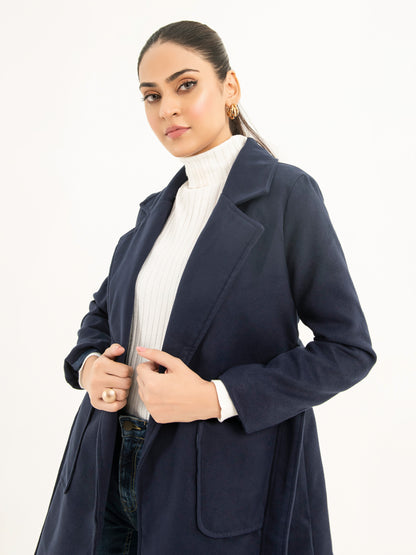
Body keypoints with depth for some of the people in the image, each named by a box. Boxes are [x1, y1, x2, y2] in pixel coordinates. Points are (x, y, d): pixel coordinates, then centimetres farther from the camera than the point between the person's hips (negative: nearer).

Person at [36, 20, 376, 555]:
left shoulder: (285, 192, -10)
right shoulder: (157, 206, 9)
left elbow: (348, 348, -12)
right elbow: (103, 310, 20)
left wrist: (217, 397, -20)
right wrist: (88, 365, -2)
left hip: (223, 482, -5)